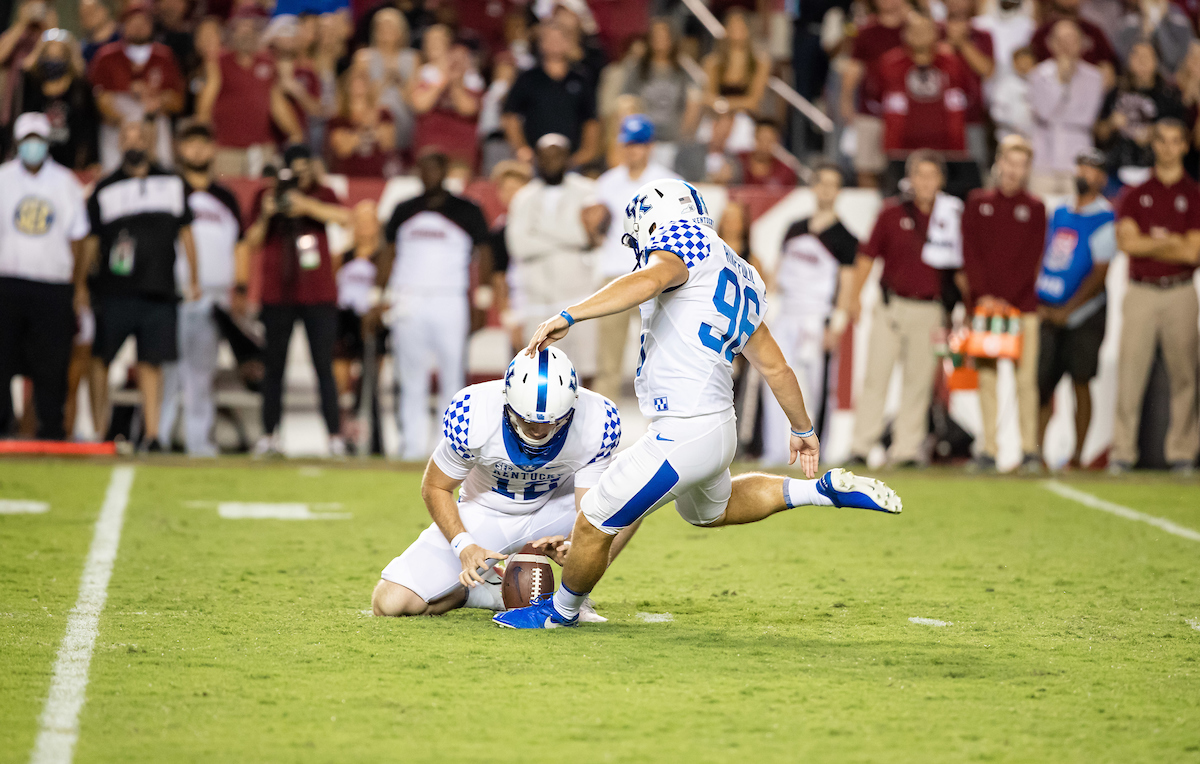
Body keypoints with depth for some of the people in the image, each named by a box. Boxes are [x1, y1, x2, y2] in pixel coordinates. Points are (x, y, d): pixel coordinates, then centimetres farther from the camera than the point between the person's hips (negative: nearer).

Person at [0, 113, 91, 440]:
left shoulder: (66, 183, 8)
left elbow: (76, 239, 11)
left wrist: (80, 285, 6)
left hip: (54, 286, 0)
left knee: (52, 362, -2)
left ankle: (51, 428, 4)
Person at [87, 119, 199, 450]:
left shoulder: (172, 184, 13)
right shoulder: (105, 189, 6)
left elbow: (185, 232, 19)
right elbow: (90, 243, 5)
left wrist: (194, 278, 17)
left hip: (159, 291, 2)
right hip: (114, 293, -2)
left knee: (152, 362, 1)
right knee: (101, 360, -2)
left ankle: (151, 434, 1)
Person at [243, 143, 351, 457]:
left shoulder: (322, 194, 6)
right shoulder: (266, 196, 6)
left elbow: (343, 217, -14)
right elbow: (252, 242, 3)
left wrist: (306, 205, -24)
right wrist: (265, 216, -15)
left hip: (319, 296, -1)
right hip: (278, 295, 1)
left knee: (324, 367, -4)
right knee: (275, 366, 1)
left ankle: (335, 436, -6)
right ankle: (269, 435, 4)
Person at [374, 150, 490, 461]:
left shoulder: (466, 211, 4)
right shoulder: (404, 211, 13)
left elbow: (483, 255, 4)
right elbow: (389, 254, 17)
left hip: (451, 303, -3)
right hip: (408, 302, 3)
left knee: (452, 377, -3)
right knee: (411, 379, 3)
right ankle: (413, 444, 6)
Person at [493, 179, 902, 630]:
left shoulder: (684, 241, -8)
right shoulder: (739, 277, 17)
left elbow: (649, 280, -31)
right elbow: (774, 365, 23)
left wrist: (567, 317, -37)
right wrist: (802, 429, 35)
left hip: (683, 435, -9)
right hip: (719, 425, 9)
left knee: (594, 524, 5)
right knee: (711, 511, 38)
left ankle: (561, 609, 25)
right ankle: (824, 490, 30)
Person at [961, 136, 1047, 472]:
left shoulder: (1035, 208, 8)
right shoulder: (977, 203, 11)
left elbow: (1031, 258, 1)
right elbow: (970, 252, 4)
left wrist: (1008, 299, -9)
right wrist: (982, 294, -8)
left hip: (1023, 304, -1)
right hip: (984, 303, 1)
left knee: (1026, 379, -7)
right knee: (987, 378, 0)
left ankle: (1030, 449, -4)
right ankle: (989, 449, 2)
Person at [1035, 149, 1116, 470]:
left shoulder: (1104, 220, -7)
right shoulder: (1060, 214, 14)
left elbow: (1099, 273, -12)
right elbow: (1042, 259, 19)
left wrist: (1067, 311, -14)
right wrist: (1037, 304, 7)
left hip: (1083, 314, -6)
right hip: (1047, 314, 6)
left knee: (1080, 382, -2)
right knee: (1042, 383, 2)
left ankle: (1078, 454, 4)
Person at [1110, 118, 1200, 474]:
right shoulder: (1136, 194, 10)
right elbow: (1126, 241, -3)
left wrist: (1146, 243, -3)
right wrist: (1169, 242, -4)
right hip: (1141, 293, 1)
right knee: (1130, 373, -4)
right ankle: (1122, 451, -3)